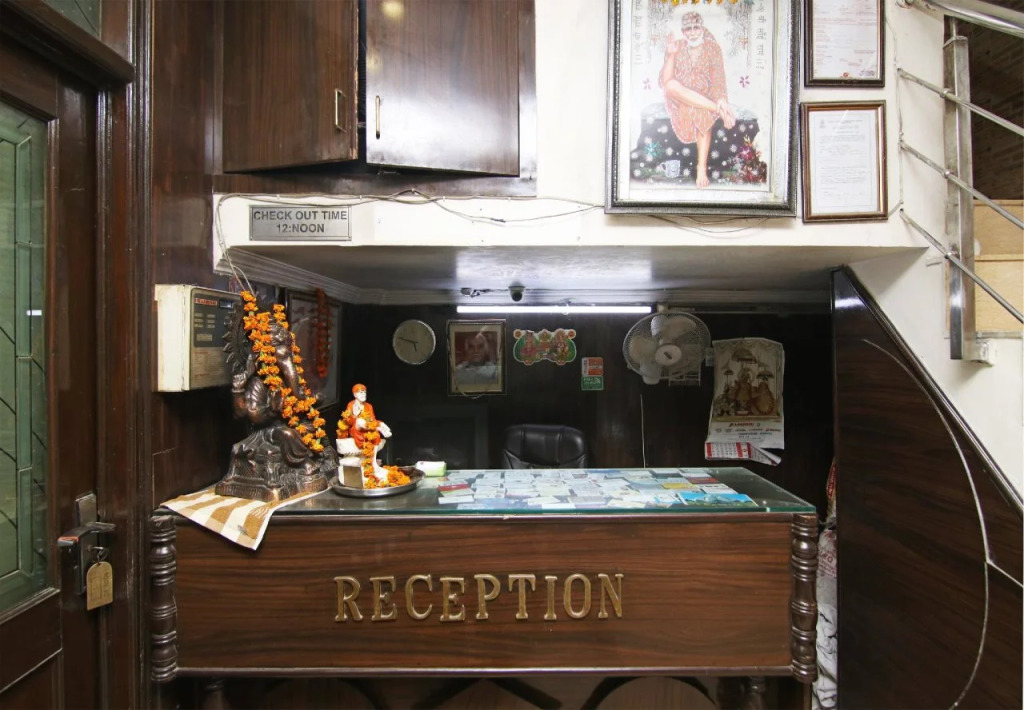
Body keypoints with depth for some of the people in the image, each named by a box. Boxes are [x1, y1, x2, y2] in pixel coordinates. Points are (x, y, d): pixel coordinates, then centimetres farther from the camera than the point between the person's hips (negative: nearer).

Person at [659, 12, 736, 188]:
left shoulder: (713, 48, 4)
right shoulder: (676, 46, 4)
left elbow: (717, 77, -5)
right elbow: (665, 80, -7)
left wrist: (721, 98, -25)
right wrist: (671, 54, -19)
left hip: (704, 97, 0)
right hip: (680, 99, 1)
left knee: (704, 115, -37)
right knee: (671, 85, -35)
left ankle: (702, 169, -39)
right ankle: (719, 110, -33)